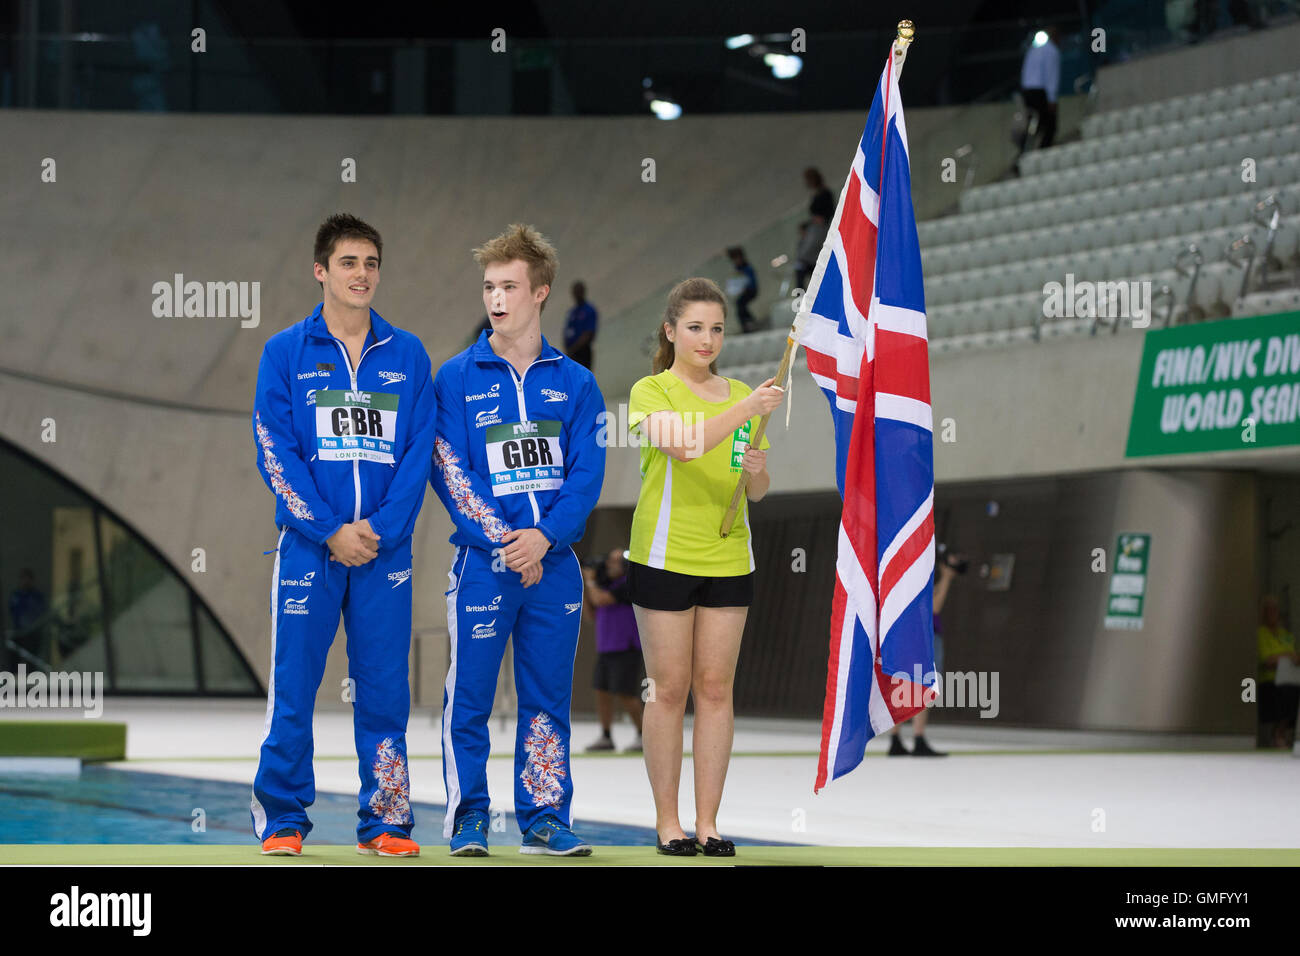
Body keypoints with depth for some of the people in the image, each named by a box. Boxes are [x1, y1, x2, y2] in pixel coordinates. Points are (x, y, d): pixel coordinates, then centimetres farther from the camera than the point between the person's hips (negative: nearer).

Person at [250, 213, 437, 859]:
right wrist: (331, 531, -11)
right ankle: (282, 819, 7)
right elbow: (274, 451, -2)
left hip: (386, 548, 2)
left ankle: (385, 819, 9)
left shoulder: (407, 356, 9)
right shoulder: (286, 352, 4)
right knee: (293, 685, -2)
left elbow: (418, 452, 4)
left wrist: (381, 529, -9)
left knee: (383, 687, 2)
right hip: (308, 543, -2)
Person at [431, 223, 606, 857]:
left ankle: (544, 817, 14)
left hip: (553, 561, 2)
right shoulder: (457, 378, 2)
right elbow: (449, 471, -4)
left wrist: (544, 535, -13)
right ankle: (468, 818, 7)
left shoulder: (574, 383, 8)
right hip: (483, 561, -2)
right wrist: (499, 540, -13)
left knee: (547, 697, 6)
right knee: (470, 697, -2)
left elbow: (587, 473, 2)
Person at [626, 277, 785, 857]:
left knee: (716, 689, 3)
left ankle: (707, 822, 6)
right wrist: (744, 410, -32)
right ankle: (667, 822, 5)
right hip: (664, 556, -4)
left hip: (728, 559, 4)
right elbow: (682, 444, -24)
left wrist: (757, 470, -6)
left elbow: (757, 492, 16)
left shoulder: (743, 396, 12)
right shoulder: (651, 391, -3)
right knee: (669, 689, -1)